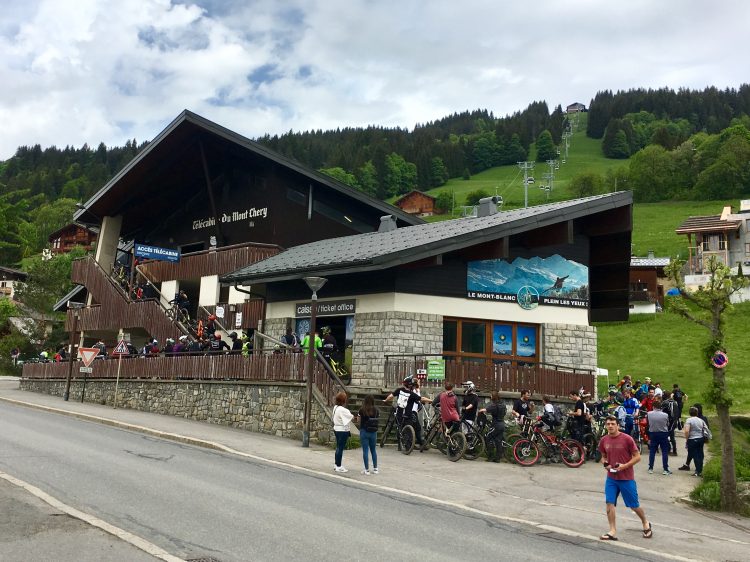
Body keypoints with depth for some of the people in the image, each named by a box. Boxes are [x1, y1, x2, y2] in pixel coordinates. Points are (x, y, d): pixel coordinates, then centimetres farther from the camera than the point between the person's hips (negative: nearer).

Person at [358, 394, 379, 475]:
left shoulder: (362, 410, -10)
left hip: (364, 431, -3)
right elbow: (378, 420, 2)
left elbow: (359, 420, -2)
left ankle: (367, 470, 3)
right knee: (373, 450, 15)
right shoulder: (376, 410, -3)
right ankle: (375, 468, 19)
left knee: (365, 450, 2)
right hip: (373, 432, 3)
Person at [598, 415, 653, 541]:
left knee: (634, 505, 8)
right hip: (611, 478, 4)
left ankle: (646, 524, 35)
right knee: (609, 503, -6)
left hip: (627, 478, -4)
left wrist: (625, 465, -20)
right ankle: (612, 532, 0)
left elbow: (637, 457, -8)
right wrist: (605, 464, -5)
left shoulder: (627, 439, -12)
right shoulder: (604, 440, 1)